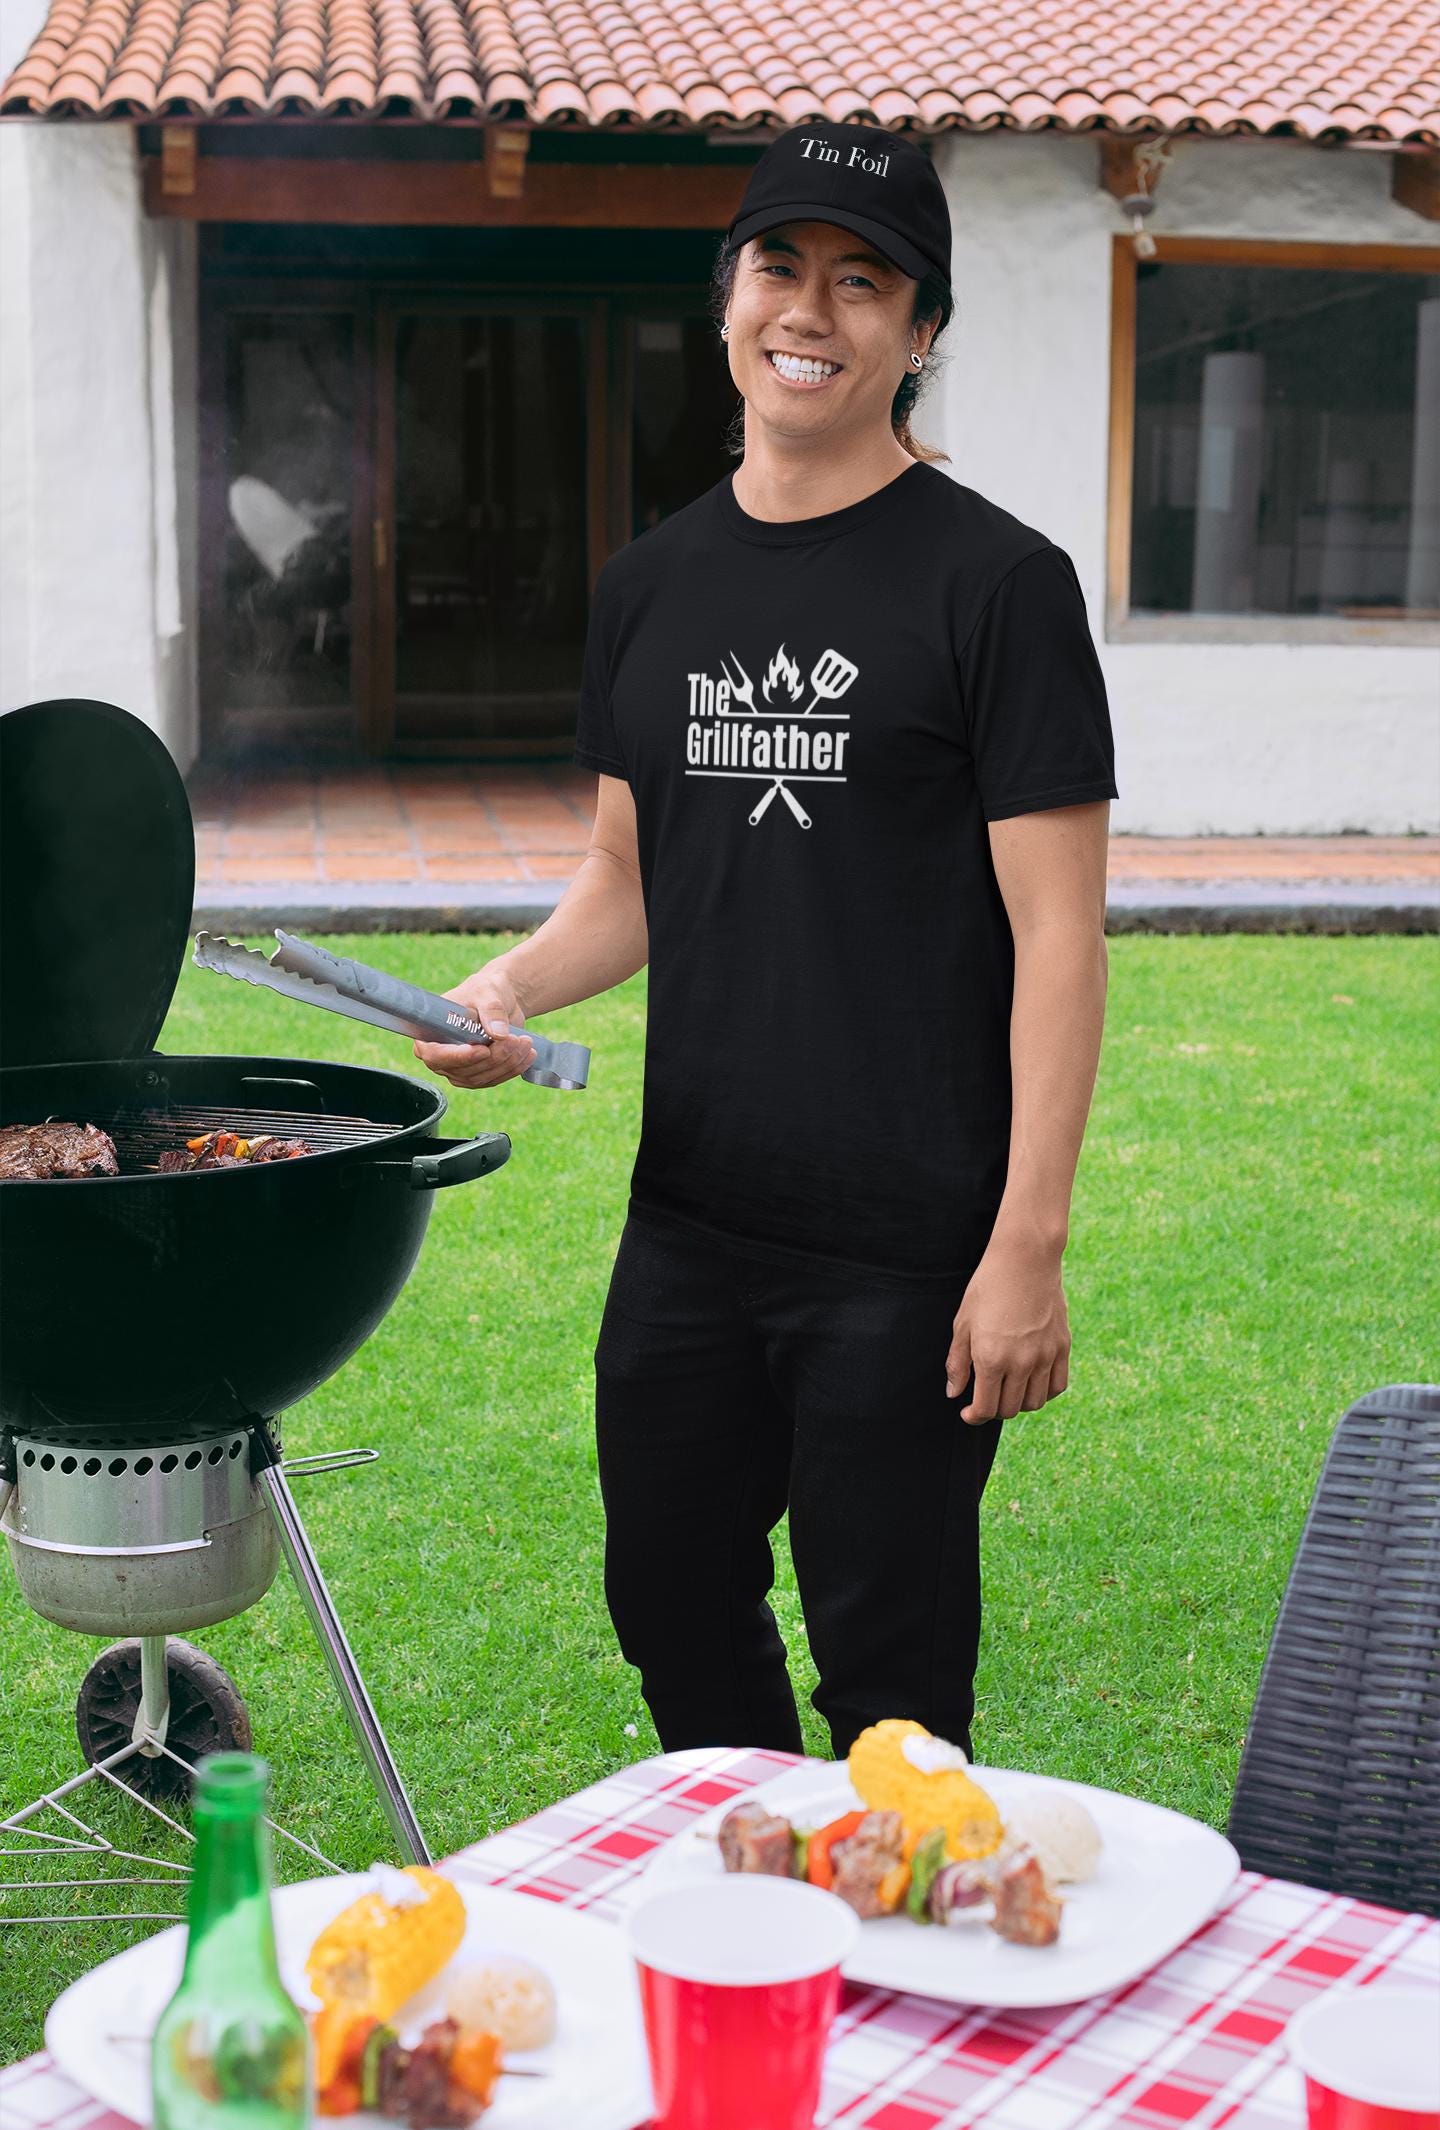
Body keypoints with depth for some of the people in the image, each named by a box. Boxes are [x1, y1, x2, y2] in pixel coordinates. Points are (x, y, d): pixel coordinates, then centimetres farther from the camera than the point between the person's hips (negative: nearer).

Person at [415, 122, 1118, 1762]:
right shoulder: (650, 584, 10)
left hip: (904, 1256, -6)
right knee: (672, 1610, 18)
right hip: (685, 1226, 6)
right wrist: (509, 988, -4)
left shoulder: (994, 582, -8)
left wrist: (1029, 1245, -15)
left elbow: (1056, 931, -10)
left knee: (887, 1668, 6)